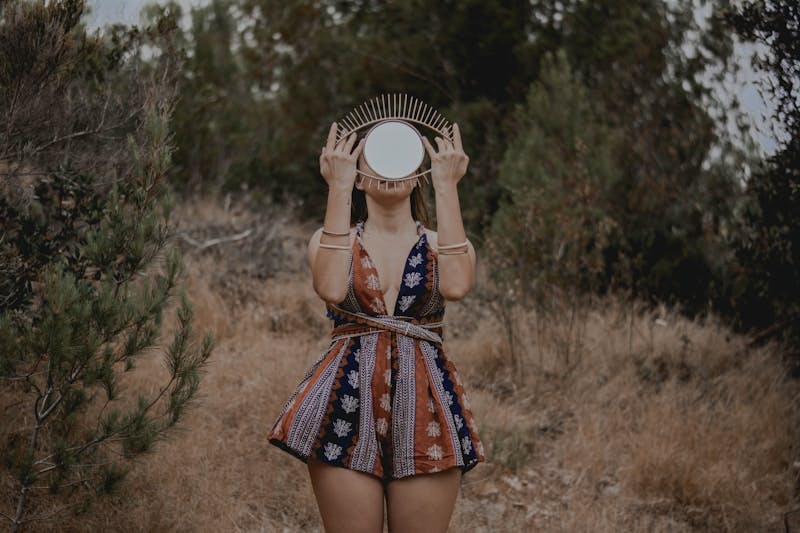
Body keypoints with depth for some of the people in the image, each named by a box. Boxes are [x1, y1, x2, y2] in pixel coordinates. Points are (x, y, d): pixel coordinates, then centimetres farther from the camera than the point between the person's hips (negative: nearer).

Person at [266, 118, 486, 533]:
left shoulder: (441, 244, 9)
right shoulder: (331, 240, 8)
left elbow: (457, 286, -16)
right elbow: (331, 288, -16)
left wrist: (446, 185, -13)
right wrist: (338, 187, -13)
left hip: (425, 407, 1)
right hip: (348, 405, 0)